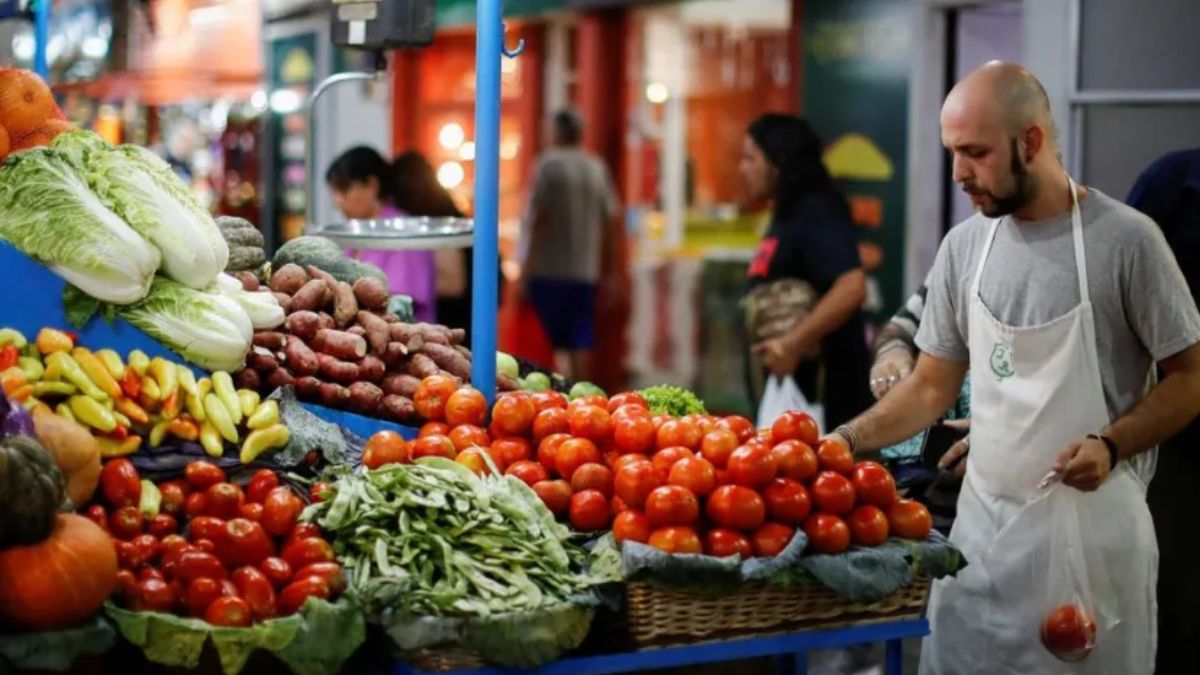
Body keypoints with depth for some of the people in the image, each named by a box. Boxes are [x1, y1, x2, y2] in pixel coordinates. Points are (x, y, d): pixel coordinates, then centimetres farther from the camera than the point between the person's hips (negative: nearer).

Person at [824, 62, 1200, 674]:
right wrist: (848, 439, -3)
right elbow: (932, 386, 10)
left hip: (1091, 526, -4)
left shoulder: (1124, 239, -12)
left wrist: (1110, 445, -21)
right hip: (981, 525, 5)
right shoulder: (963, 247, 3)